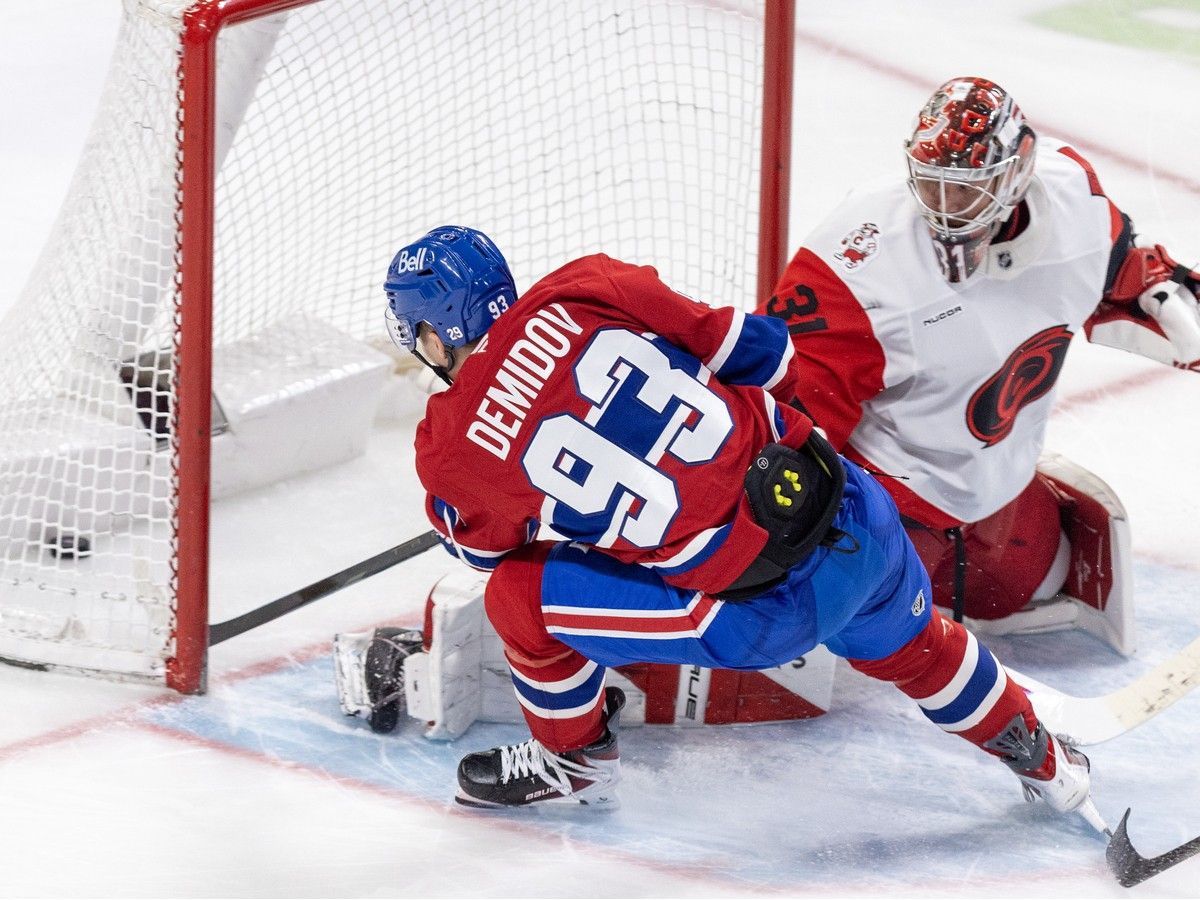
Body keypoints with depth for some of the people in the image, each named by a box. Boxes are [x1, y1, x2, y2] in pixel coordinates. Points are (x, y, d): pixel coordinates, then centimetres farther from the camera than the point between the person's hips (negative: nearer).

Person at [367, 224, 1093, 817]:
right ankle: (1043, 761, 56)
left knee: (521, 596, 12)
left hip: (765, 606, -5)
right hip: (859, 513, 5)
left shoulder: (453, 448, -4)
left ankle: (576, 760, 35)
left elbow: (486, 543, 19)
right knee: (910, 642, 37)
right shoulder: (584, 292, 2)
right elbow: (762, 355, 8)